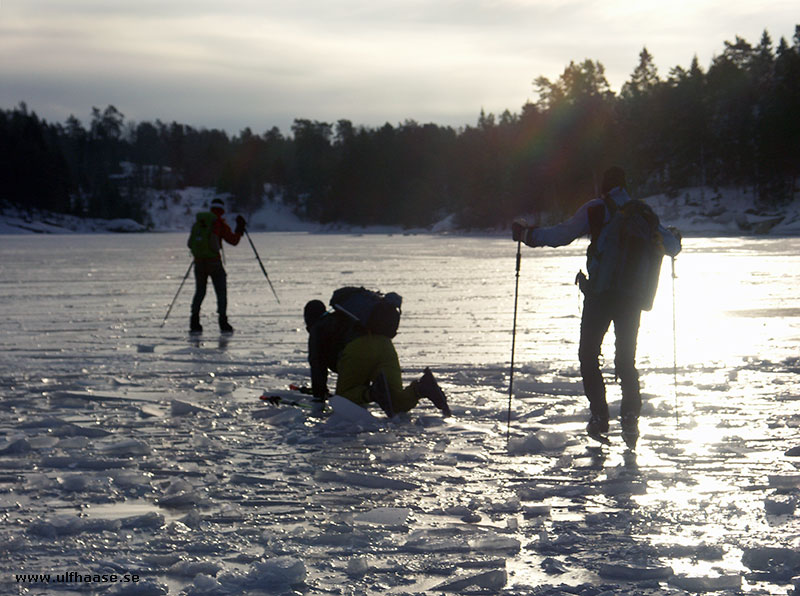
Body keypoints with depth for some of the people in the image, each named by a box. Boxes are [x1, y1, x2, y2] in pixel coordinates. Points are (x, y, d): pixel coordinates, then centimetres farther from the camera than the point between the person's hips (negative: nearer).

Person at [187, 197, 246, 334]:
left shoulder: (198, 222, 11)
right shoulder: (220, 223, -4)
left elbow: (190, 244, 16)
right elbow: (233, 240, -1)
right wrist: (240, 228, 12)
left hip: (199, 261, 5)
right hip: (214, 261, -4)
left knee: (200, 291, 14)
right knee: (221, 292, 3)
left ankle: (194, 322, 5)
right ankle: (223, 321, -5)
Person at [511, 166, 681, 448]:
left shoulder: (594, 209, -1)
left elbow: (560, 234, -3)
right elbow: (671, 246, 12)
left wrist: (526, 234, 10)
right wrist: (675, 238, 36)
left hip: (600, 294, -3)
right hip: (633, 295, 3)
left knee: (588, 353, 8)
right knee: (626, 358, 13)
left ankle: (599, 415, -4)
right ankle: (630, 417, -2)